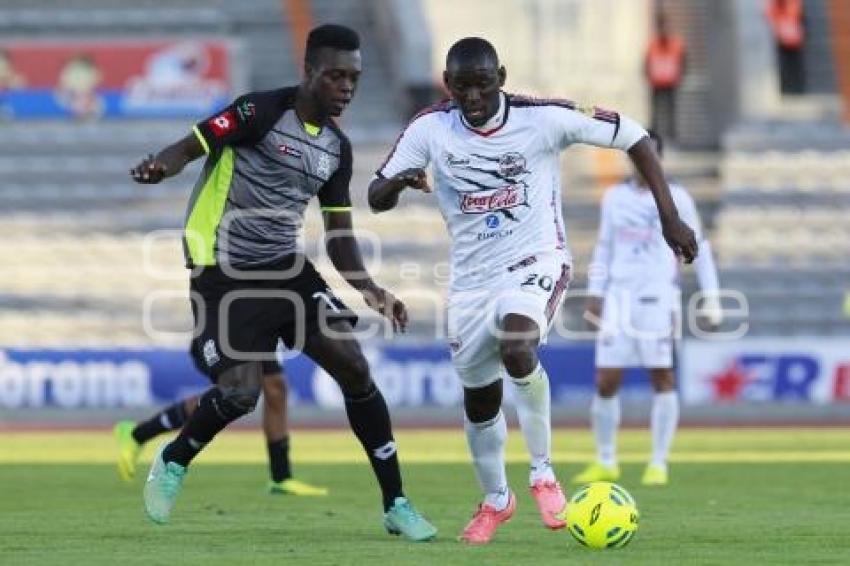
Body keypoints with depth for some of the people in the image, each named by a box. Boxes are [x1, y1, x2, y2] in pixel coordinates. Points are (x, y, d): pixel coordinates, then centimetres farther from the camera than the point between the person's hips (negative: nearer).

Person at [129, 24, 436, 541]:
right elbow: (190, 148, -13)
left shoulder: (338, 148, 9)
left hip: (286, 265, 6)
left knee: (354, 367, -7)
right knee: (241, 393, -16)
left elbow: (339, 235, 16)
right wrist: (160, 167, -37)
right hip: (225, 271, -6)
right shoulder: (263, 111, -11)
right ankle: (172, 464, 17)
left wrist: (371, 291, 2)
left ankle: (396, 505, 1)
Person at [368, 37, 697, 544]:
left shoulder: (544, 118, -16)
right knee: (478, 395, 13)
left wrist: (670, 218, -11)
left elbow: (634, 138, -8)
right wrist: (398, 181, -29)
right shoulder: (431, 128, -8)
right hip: (472, 276, 4)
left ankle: (543, 473, -13)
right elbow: (376, 199, -4)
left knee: (515, 346, -33)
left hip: (536, 261, -4)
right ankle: (495, 499, 40)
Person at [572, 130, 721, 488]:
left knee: (662, 377, -8)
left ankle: (658, 464, 0)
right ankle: (605, 463, 11)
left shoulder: (676, 198, 2)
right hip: (619, 297, 3)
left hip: (659, 297, -3)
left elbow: (699, 248, 5)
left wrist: (711, 300, 0)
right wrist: (594, 292, 13)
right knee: (605, 382, -2)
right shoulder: (615, 197, 13)